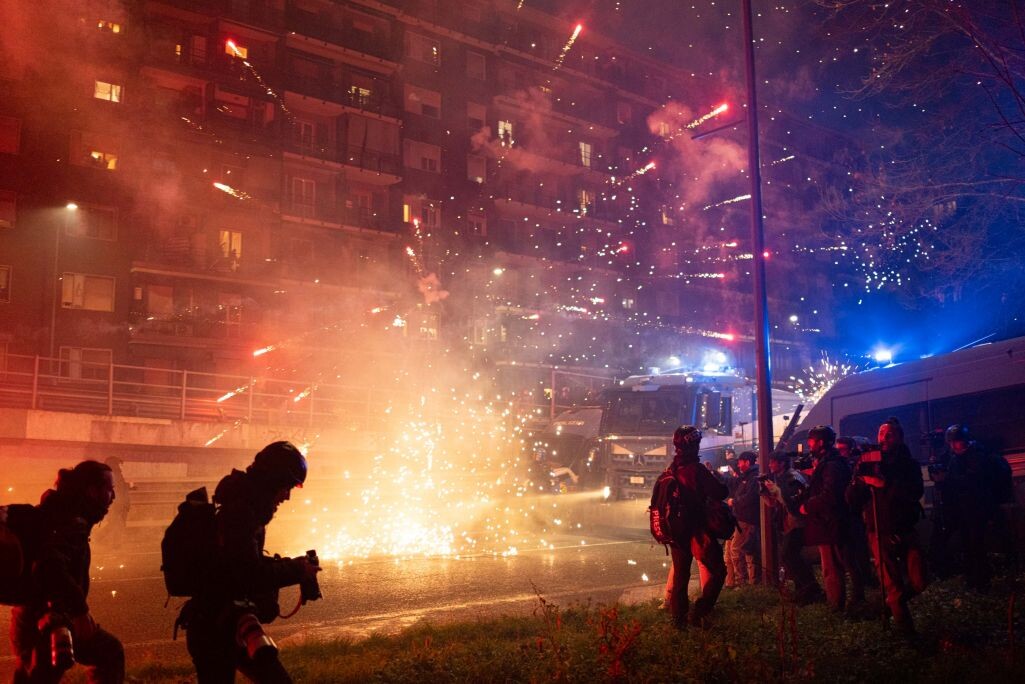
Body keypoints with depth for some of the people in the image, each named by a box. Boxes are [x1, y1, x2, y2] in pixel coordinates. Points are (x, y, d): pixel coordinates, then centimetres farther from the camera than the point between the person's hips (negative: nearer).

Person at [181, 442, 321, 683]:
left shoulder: (245, 508, 11)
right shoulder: (239, 513, -21)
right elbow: (251, 574, -28)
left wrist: (293, 566, 1)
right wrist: (297, 570, -15)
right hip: (215, 628, -10)